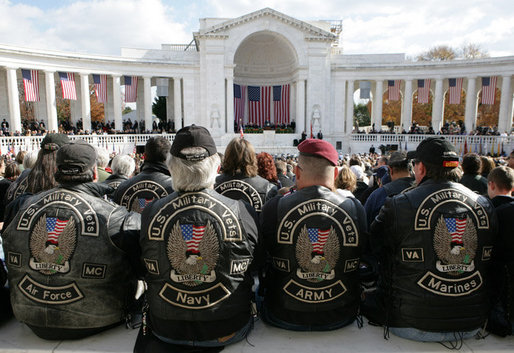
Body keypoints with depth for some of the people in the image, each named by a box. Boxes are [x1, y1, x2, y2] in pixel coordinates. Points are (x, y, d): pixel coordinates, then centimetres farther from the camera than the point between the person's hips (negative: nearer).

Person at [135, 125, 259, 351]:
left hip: (166, 330, 2)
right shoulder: (242, 212, -16)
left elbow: (141, 270, 3)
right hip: (228, 330, -1)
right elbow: (256, 264, 0)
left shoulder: (150, 214, -12)